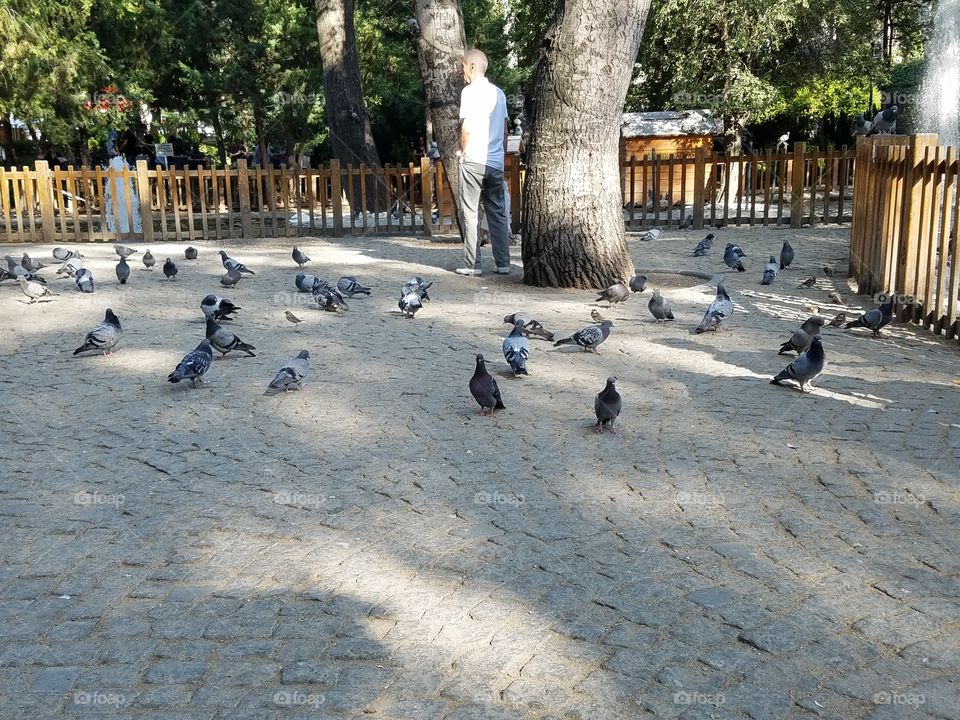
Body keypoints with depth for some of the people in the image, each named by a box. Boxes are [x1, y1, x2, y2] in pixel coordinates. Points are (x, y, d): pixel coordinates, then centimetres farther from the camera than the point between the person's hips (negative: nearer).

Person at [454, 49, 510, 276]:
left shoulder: (470, 91, -7)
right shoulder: (499, 93, 13)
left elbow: (467, 127, -12)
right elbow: (505, 130, 15)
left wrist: (462, 150, 1)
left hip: (474, 160, -6)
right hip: (496, 162, 6)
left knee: (470, 213, -1)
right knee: (498, 213, 9)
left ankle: (473, 264, -2)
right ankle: (503, 263, 9)